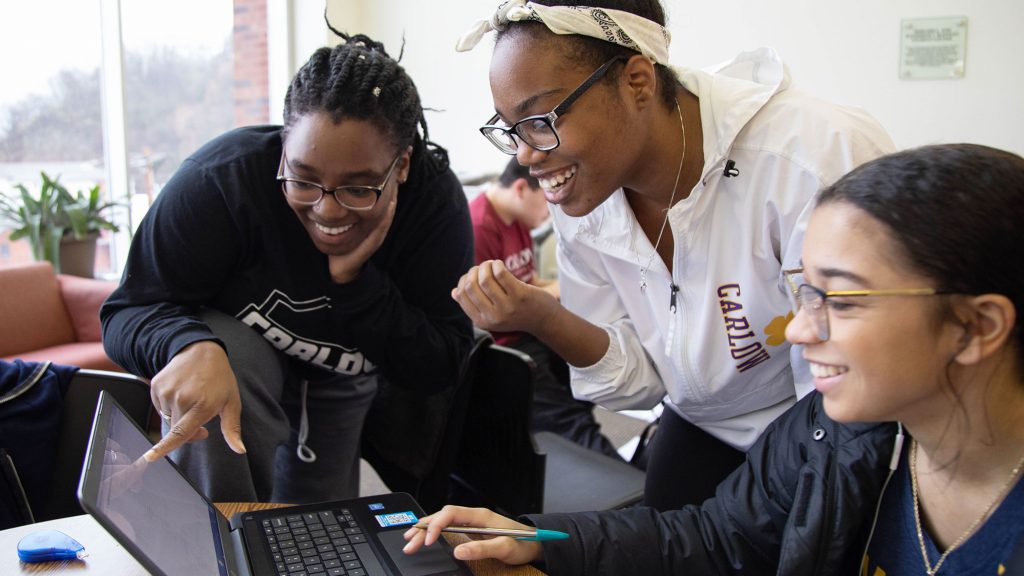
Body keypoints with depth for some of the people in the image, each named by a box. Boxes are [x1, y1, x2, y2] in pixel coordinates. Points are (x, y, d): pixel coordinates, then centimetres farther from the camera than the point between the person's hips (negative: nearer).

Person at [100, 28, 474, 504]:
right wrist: (190, 347, -55)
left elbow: (437, 373, -26)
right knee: (218, 352, -37)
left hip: (346, 388, 3)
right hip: (236, 352, -2)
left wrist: (354, 278, -40)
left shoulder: (438, 202, -27)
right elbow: (130, 311, -32)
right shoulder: (223, 178, -33)